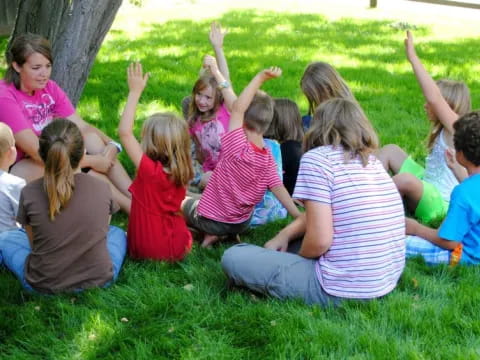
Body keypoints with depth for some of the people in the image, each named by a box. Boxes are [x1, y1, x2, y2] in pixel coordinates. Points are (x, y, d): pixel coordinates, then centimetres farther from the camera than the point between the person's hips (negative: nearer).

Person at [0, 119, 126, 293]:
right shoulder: (102, 188, -9)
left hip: (43, 285, -1)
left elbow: (34, 242, 2)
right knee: (117, 232, 31)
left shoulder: (30, 193, -13)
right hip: (99, 280, 1)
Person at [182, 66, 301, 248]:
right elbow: (279, 188, -14)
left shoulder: (237, 148, -29)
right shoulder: (268, 159, -14)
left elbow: (238, 108, -35)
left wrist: (260, 77, -36)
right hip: (242, 224, 3)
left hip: (209, 220, -3)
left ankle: (211, 233, 10)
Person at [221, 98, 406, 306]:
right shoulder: (373, 162, 12)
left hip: (342, 292, -8)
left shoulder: (316, 158, -11)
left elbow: (320, 241, -17)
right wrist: (285, 235, 12)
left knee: (233, 258, 2)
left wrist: (297, 258, 3)